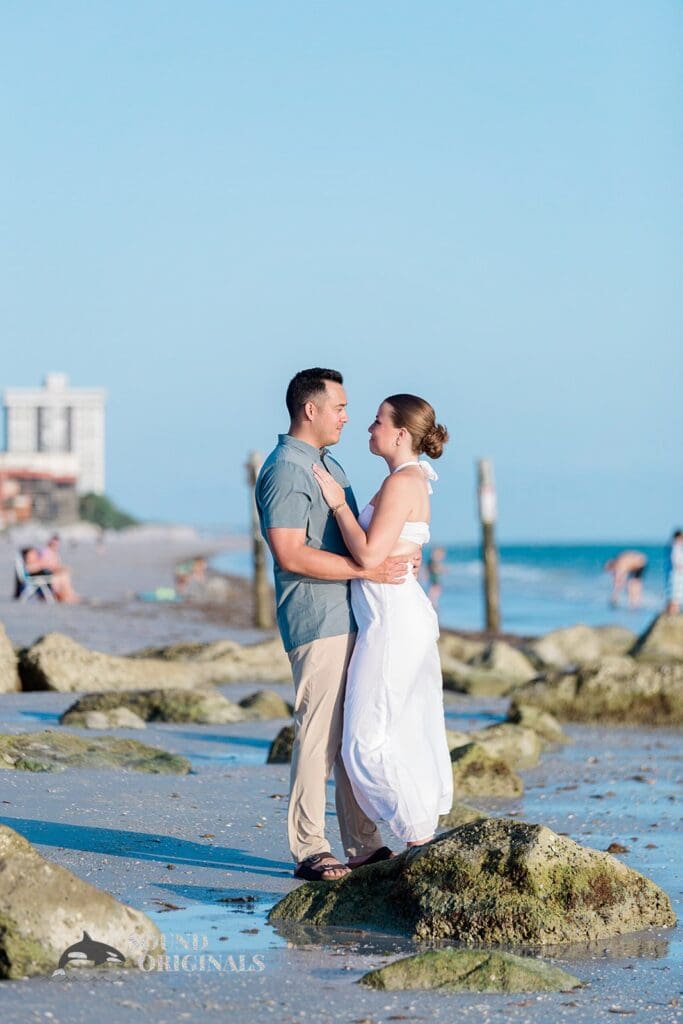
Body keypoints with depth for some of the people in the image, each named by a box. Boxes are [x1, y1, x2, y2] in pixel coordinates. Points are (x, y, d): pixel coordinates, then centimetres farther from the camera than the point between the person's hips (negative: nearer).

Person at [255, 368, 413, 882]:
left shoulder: (329, 465, 20)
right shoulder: (285, 470, -12)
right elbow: (290, 554, -21)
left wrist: (395, 558, 15)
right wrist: (366, 569, -20)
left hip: (351, 617, 10)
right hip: (317, 621, -10)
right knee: (320, 737, -7)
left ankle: (364, 844, 14)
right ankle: (310, 851, -3)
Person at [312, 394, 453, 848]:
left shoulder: (401, 482, -16)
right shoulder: (412, 481, 15)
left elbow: (369, 554, -21)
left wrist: (338, 503, -12)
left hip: (392, 621, -10)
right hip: (408, 616, 10)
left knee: (368, 740, -6)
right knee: (411, 737, 11)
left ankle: (420, 838, -5)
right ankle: (427, 840, 13)